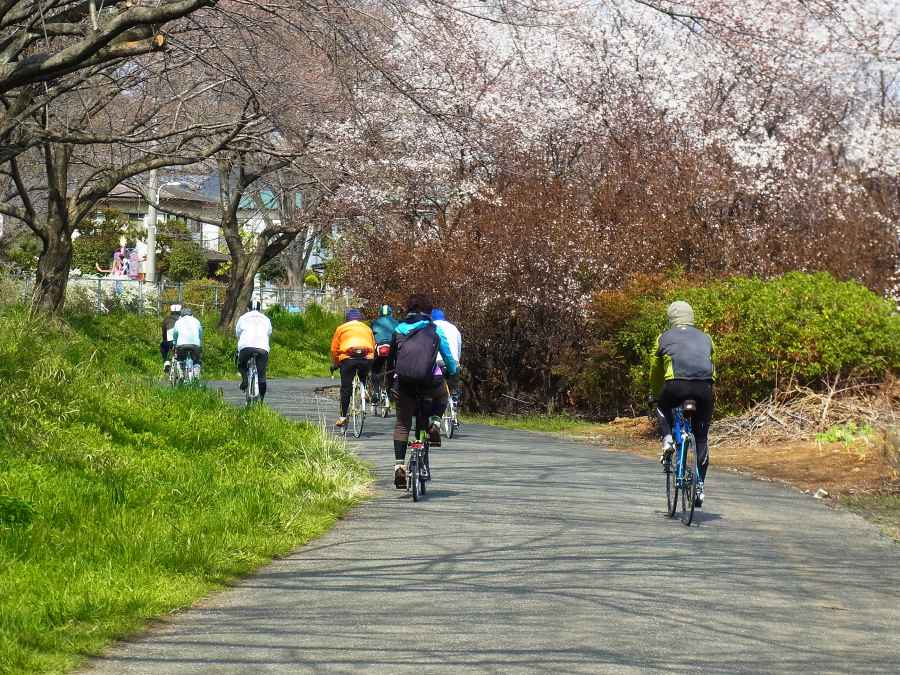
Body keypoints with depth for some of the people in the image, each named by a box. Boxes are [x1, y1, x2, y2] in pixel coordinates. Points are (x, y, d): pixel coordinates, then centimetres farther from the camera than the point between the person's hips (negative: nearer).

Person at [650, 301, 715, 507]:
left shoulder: (664, 338, 21)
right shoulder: (705, 338, 27)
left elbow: (655, 373, 28)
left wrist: (657, 396, 43)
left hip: (676, 385, -2)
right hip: (704, 387, 2)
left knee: (662, 408, 33)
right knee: (701, 436, 15)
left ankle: (667, 440, 8)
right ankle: (699, 486, 12)